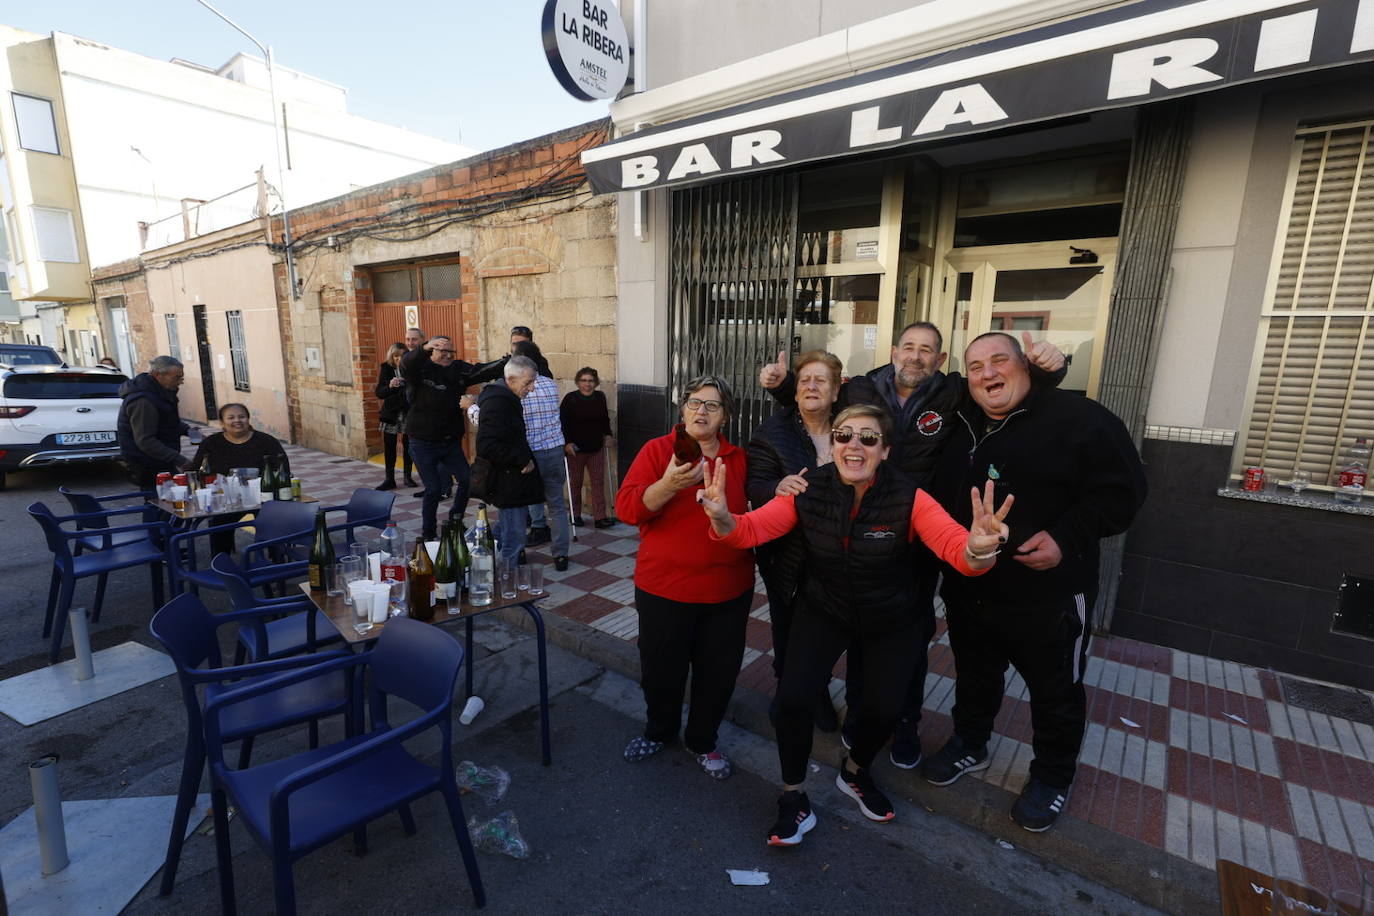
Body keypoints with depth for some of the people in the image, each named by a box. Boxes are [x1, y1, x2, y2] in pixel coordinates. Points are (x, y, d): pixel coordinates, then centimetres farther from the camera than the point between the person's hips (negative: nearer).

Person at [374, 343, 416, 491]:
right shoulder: (386, 369, 0)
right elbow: (379, 393, -4)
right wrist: (390, 386, -23)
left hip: (408, 412, -1)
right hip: (390, 413, 1)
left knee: (407, 445, 6)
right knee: (389, 447, 2)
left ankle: (407, 477, 17)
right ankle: (389, 479, 10)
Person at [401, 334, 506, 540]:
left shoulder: (459, 369, 3)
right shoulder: (420, 368, -8)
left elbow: (482, 371, -11)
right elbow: (406, 363, -30)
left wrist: (506, 361, -29)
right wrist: (425, 347, -50)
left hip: (451, 441, 4)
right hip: (423, 443, -4)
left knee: (467, 480, 0)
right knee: (433, 489, -3)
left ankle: (455, 520, 24)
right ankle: (428, 535, 17)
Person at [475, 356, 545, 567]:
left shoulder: (505, 399, 14)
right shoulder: (496, 403, -20)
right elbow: (488, 447, -28)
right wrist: (523, 460, -21)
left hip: (510, 484, 11)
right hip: (507, 484, -10)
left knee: (504, 532, 21)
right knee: (514, 539, -2)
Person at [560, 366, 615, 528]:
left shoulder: (600, 397, 5)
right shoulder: (570, 398, -8)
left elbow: (605, 419, 19)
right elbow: (562, 422, -9)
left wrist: (608, 434, 7)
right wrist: (567, 442, -17)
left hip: (596, 448, 4)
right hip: (575, 448, -3)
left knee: (598, 482, 0)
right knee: (575, 483, 9)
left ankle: (600, 517, 3)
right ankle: (575, 515, 23)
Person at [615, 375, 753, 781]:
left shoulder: (739, 459, 2)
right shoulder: (657, 450, -7)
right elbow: (627, 508, -17)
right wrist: (669, 484, -31)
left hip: (728, 591, 2)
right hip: (664, 588, -2)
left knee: (718, 671, 15)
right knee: (661, 670, 15)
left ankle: (702, 741, 41)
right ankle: (659, 731, 46)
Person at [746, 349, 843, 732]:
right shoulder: (773, 433, -6)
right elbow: (754, 488, -13)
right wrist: (779, 487, -32)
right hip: (788, 557, -2)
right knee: (788, 632, 12)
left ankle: (817, 699, 38)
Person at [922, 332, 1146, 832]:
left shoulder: (1078, 417, -13)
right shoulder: (960, 425, 4)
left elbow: (1121, 490, -14)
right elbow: (940, 495, 16)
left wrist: (1067, 538, -25)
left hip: (1048, 596, -5)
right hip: (967, 589, 5)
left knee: (1055, 691, 16)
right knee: (974, 675, 23)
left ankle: (1052, 778, 40)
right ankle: (969, 745, 47)